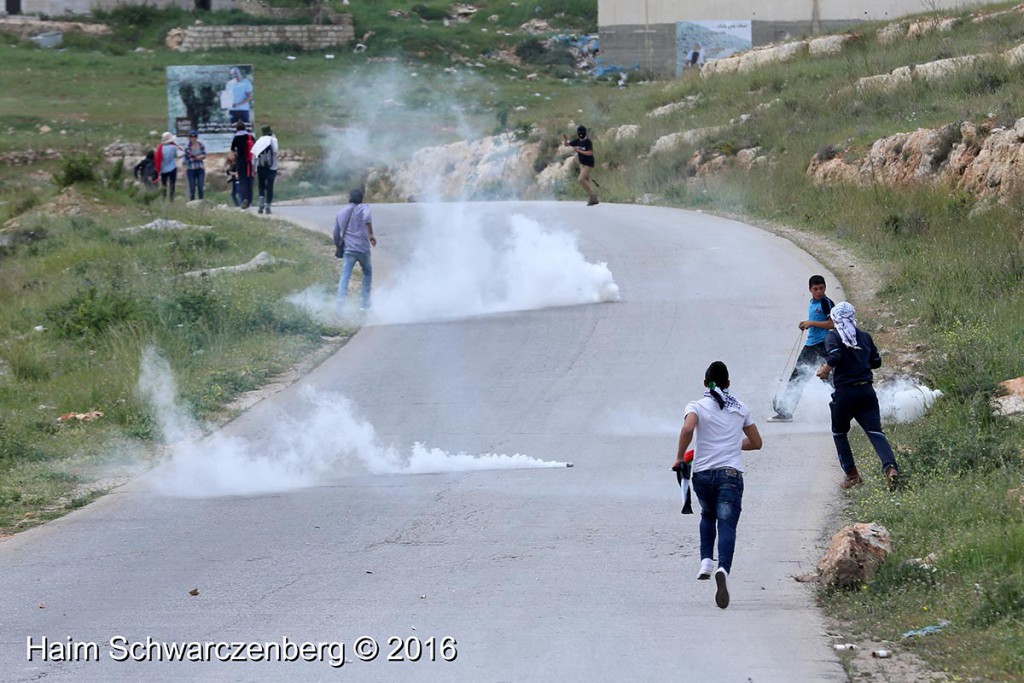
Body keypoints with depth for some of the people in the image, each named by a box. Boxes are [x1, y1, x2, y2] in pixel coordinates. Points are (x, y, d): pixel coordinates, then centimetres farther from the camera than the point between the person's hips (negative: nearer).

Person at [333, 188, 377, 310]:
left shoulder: (340, 213, 14)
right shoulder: (363, 208, 0)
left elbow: (336, 233, 19)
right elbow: (367, 218, -23)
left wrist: (337, 247, 32)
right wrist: (371, 234, -20)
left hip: (348, 249, 2)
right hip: (363, 247, -2)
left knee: (345, 274, -7)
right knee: (367, 272, 19)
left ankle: (341, 299, -28)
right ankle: (365, 301, 20)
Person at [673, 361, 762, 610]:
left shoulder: (697, 407, 3)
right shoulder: (740, 409, 12)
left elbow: (687, 430, -19)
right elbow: (756, 443, 20)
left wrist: (680, 458, -6)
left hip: (702, 474, 0)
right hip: (731, 474, 0)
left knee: (708, 516, 30)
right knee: (726, 525, -12)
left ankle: (706, 561, 15)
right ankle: (723, 569, -37)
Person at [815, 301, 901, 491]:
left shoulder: (833, 336, -3)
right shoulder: (865, 337, 11)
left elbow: (835, 356, -20)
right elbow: (876, 362, 17)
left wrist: (825, 371, -3)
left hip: (845, 393, -3)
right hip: (866, 390, 3)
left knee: (839, 433, 18)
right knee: (875, 431, -5)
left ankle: (852, 474, 16)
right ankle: (890, 467, -28)